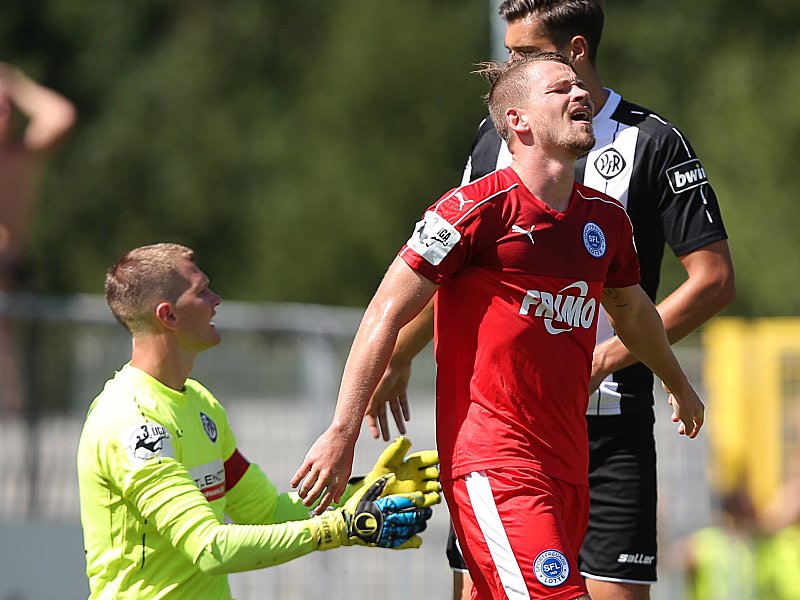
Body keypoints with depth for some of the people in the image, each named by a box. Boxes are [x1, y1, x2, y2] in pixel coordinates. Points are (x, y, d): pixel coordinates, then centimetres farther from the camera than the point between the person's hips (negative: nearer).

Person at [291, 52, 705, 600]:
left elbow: (631, 308, 34)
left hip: (568, 466, 7)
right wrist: (343, 432, -10)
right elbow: (386, 314, -6)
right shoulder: (476, 209, -8)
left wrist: (679, 386, 50)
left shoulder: (607, 219, 13)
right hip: (493, 465, -7)